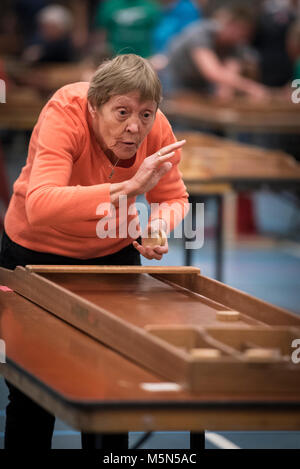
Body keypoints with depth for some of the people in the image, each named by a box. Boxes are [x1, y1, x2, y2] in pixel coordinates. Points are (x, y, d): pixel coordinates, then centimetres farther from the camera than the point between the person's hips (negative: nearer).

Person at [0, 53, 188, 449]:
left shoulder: (157, 130, -20)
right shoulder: (64, 116, -33)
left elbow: (174, 197, -4)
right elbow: (40, 205, -49)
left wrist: (157, 225, -27)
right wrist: (126, 188, -56)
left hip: (114, 251, 3)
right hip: (38, 251, -3)